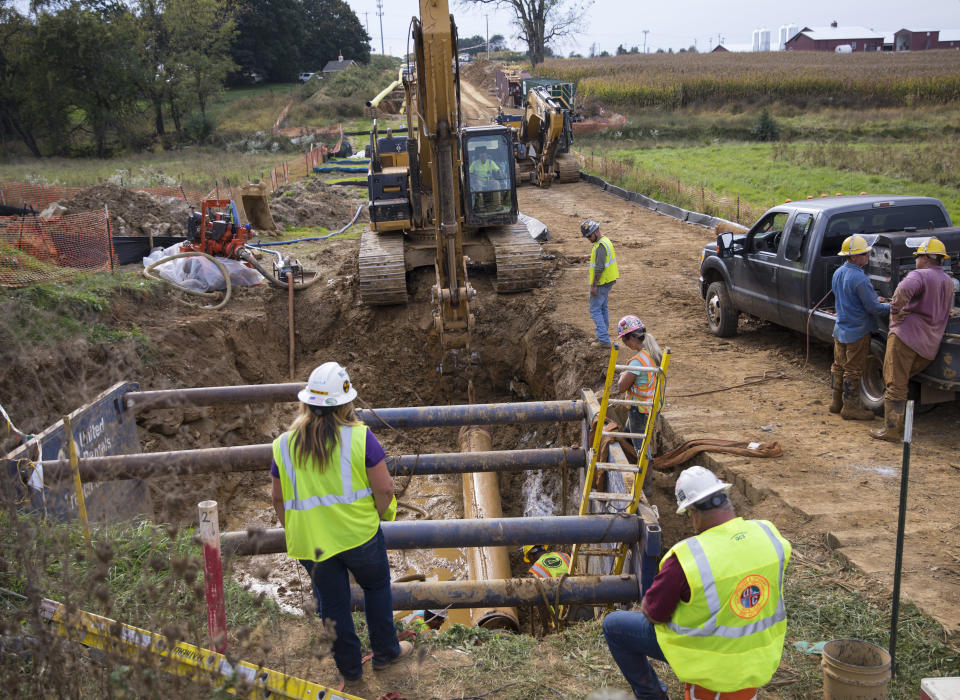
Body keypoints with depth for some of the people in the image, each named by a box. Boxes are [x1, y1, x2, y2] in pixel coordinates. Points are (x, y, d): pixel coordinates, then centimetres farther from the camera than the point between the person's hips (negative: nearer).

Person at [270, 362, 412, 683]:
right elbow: (384, 488, -14)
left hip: (310, 543, 2)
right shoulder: (359, 436, -14)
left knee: (332, 603, 18)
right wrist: (382, 513, 6)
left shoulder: (284, 444, -5)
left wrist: (293, 531, 20)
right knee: (376, 586, 23)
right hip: (359, 534, -2)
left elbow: (279, 499, 5)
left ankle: (349, 667, 31)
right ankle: (385, 651, 36)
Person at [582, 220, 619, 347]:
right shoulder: (605, 240, 12)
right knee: (603, 308, 17)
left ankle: (604, 340, -5)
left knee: (595, 310, -4)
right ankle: (603, 336, 25)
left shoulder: (601, 245, -22)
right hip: (608, 281, 10)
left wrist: (594, 285, -21)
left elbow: (599, 268, -25)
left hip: (601, 283, -10)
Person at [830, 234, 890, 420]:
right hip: (857, 331, -8)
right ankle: (851, 407, 9)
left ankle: (837, 401, 27)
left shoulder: (838, 273, 4)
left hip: (840, 329, 8)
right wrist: (890, 307, -3)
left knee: (838, 366, 17)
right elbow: (873, 308, -21)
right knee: (853, 370, 1)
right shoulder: (859, 279, -24)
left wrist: (873, 299, 16)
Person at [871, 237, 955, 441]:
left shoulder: (919, 275, -8)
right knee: (903, 381, 20)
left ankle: (892, 429, -6)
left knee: (895, 384, -4)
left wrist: (895, 311, -18)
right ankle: (898, 423, 21)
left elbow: (904, 289, -31)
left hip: (907, 335, -8)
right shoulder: (948, 282, 19)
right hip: (930, 346, 8)